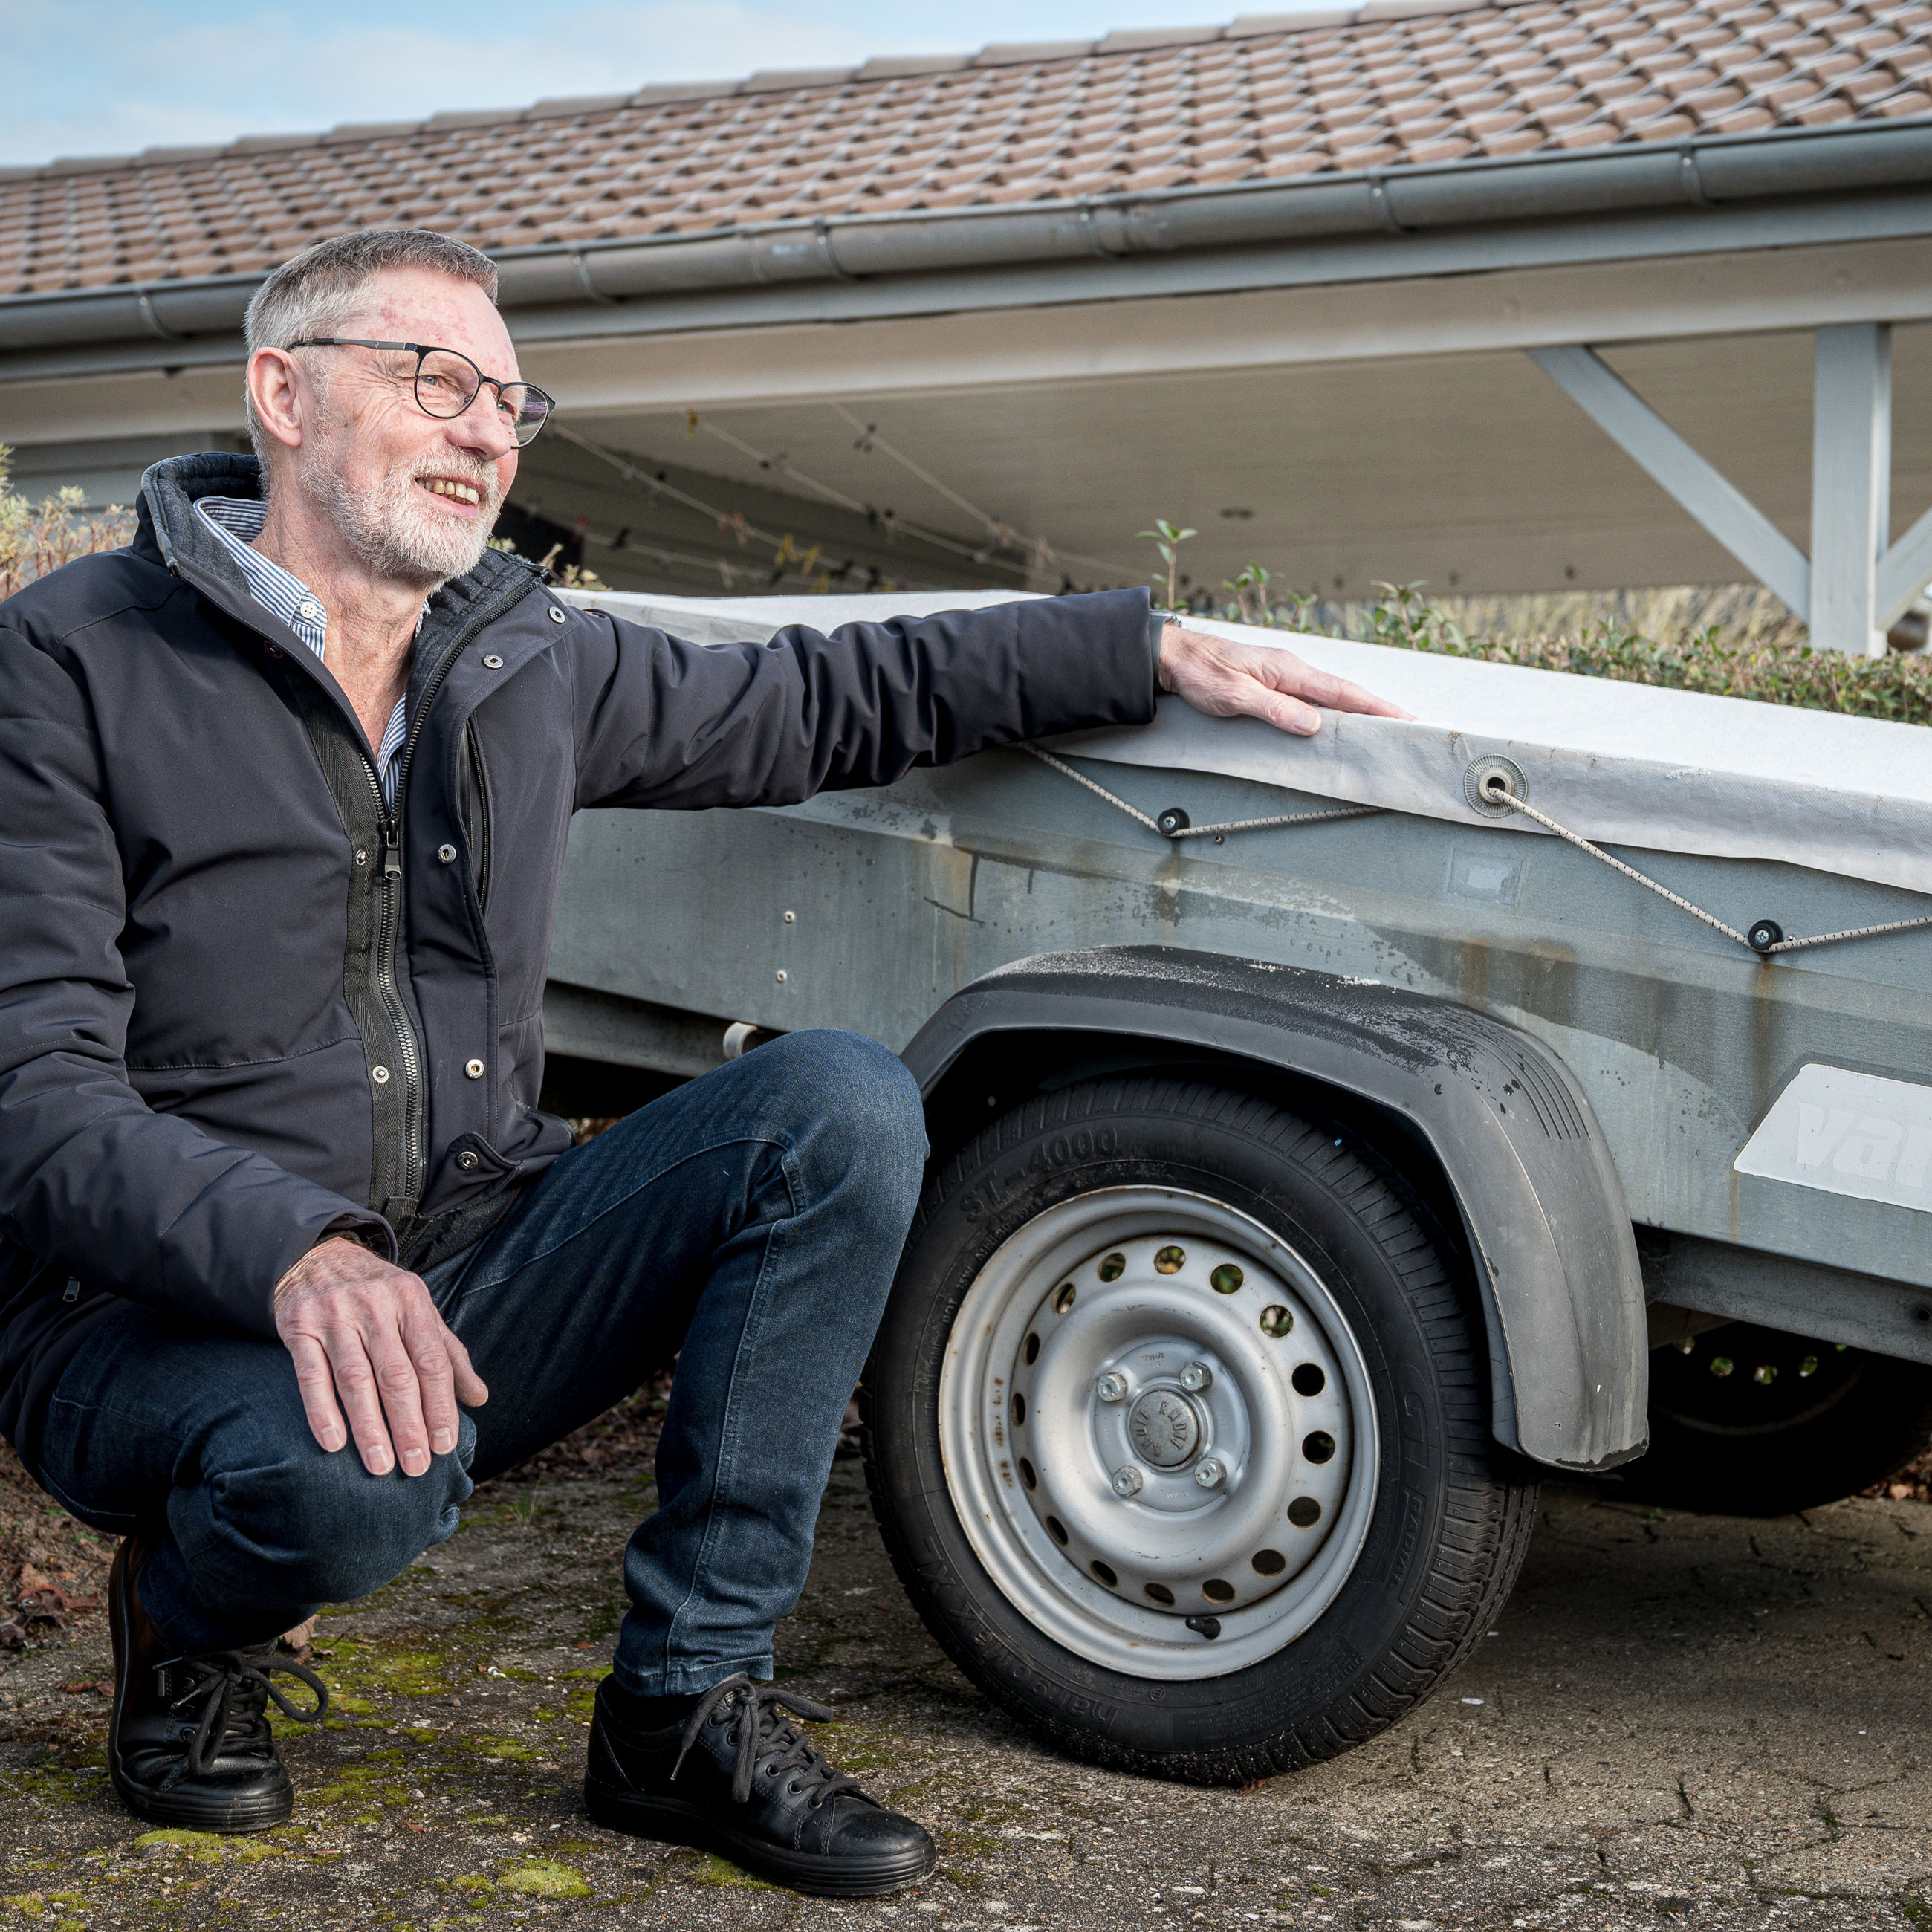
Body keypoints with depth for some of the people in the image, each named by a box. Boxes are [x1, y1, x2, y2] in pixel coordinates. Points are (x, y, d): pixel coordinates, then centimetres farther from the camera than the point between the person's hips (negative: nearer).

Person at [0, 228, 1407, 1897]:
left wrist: (1151, 649, 12)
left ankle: (691, 1704, -9)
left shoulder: (531, 664, 7)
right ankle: (193, 1630, 1)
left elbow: (827, 698, 20)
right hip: (156, 1314, -5)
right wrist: (296, 1253, -35)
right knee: (355, 1471, -39)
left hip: (462, 1281, 6)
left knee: (841, 1105, -15)